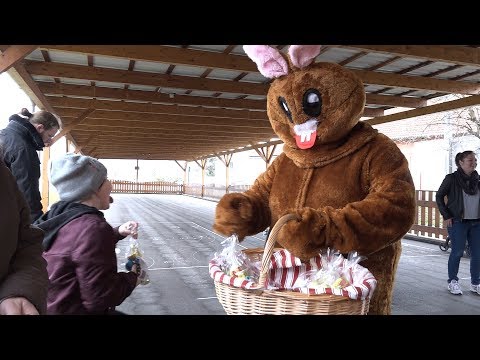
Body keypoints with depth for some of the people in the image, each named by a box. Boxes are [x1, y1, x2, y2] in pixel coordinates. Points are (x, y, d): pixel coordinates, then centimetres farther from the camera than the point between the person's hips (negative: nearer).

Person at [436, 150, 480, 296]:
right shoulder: (452, 178, -5)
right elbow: (439, 196, -2)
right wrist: (446, 216, -7)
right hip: (458, 222, -4)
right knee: (457, 252, 0)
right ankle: (453, 282, 15)